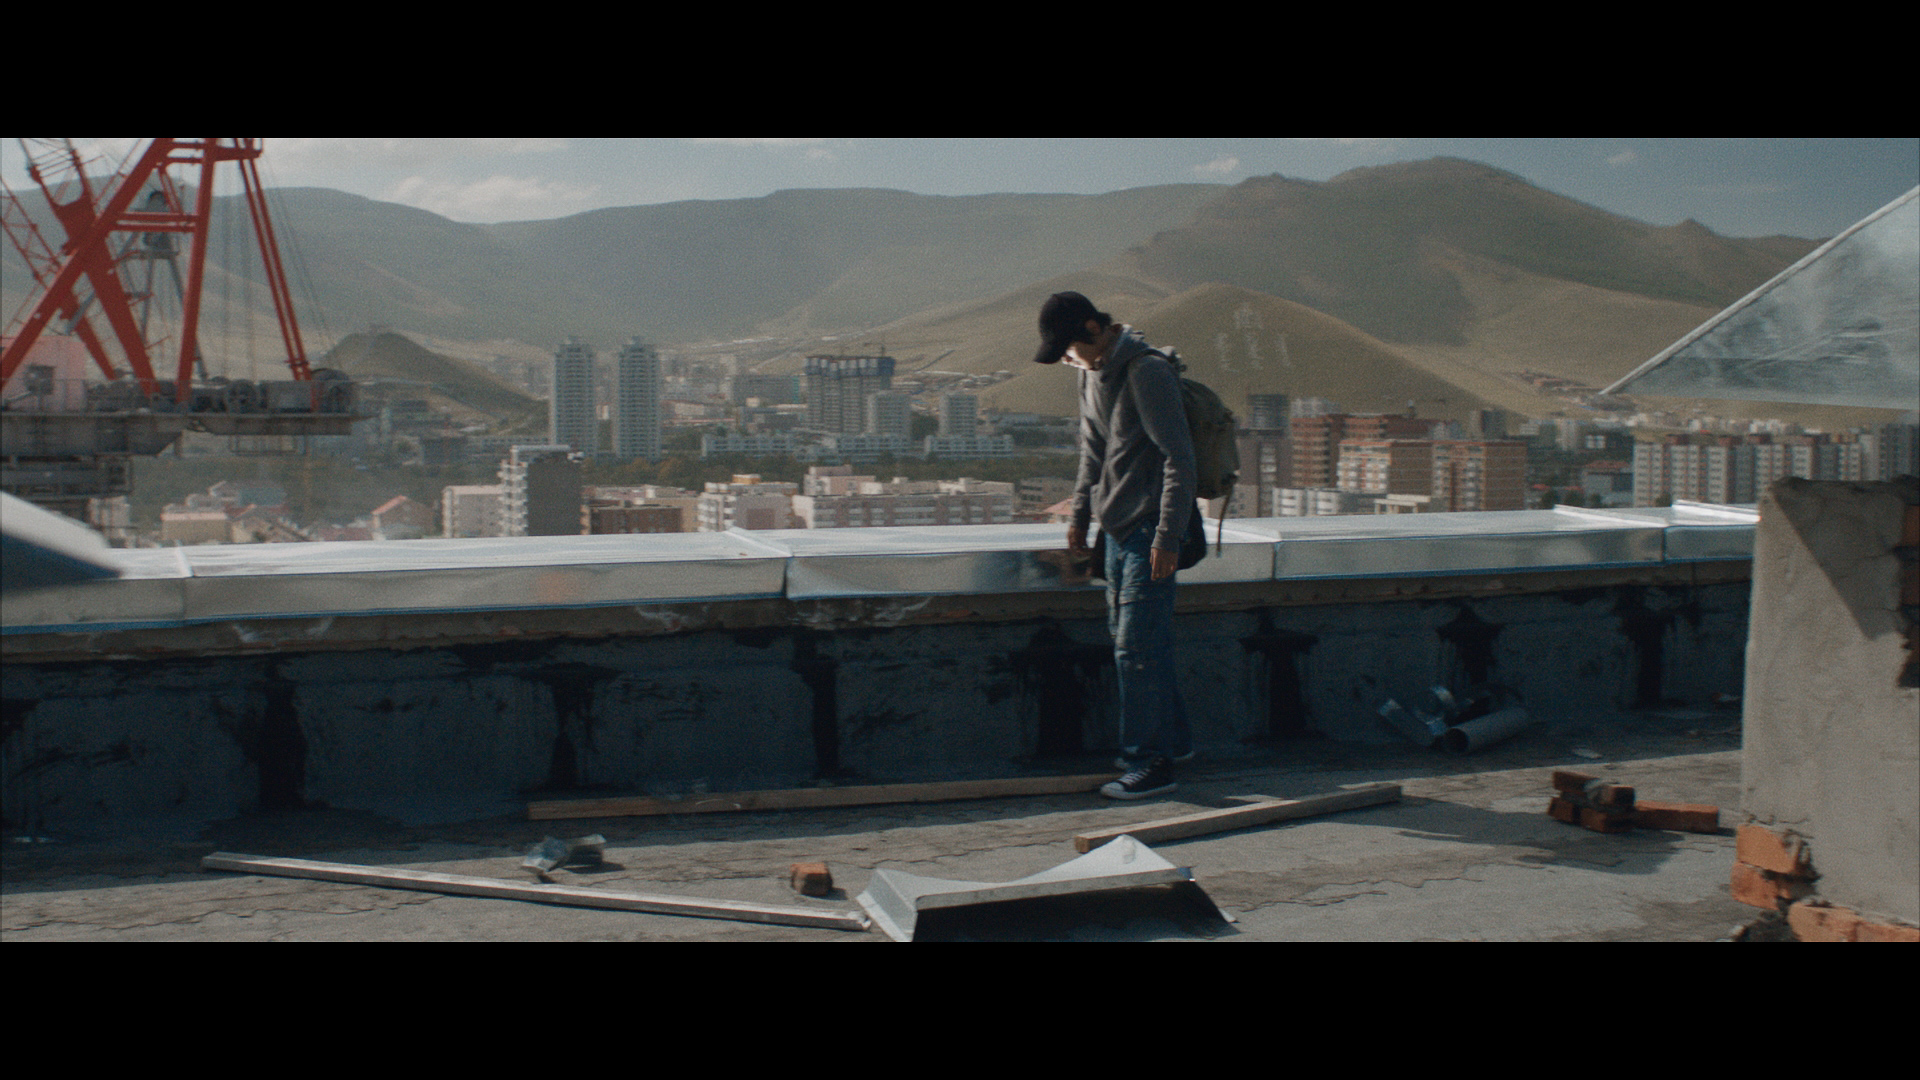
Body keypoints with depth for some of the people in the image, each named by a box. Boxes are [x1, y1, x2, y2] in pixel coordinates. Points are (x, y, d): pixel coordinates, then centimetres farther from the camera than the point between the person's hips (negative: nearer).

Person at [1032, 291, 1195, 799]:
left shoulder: (1148, 372, -17)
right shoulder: (1091, 372, 11)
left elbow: (1179, 459, -19)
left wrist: (1167, 537, -21)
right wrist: (1080, 514, 21)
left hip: (1149, 531, -9)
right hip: (1117, 529, 9)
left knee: (1137, 648, -8)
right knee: (1128, 640, 15)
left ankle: (1150, 764, 0)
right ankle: (1172, 740, 29)